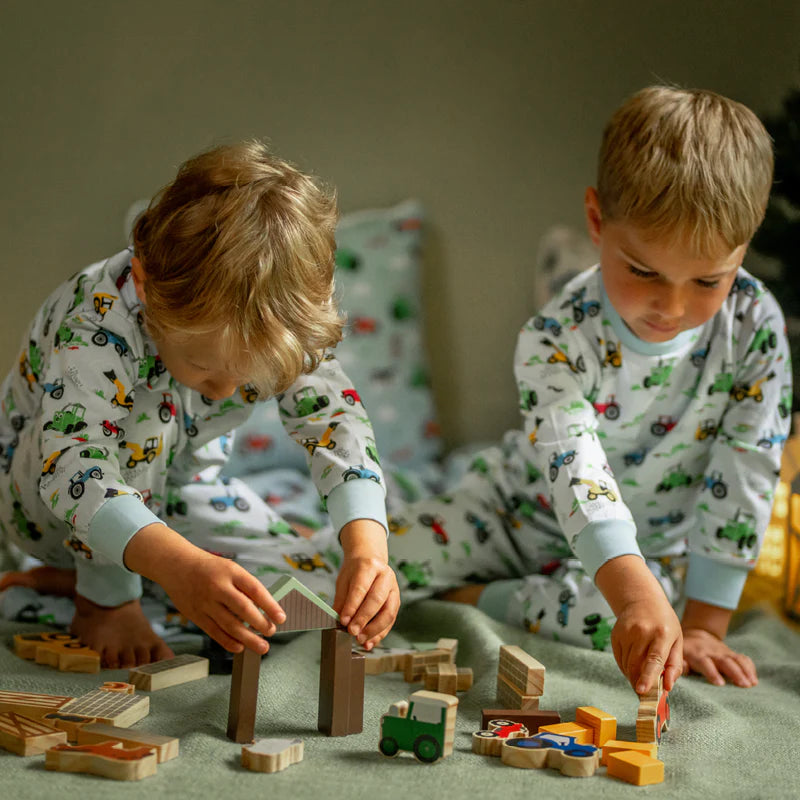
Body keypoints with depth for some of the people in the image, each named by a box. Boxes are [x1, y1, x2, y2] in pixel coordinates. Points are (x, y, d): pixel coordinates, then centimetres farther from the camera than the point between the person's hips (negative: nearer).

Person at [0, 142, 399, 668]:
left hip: (164, 485, 6)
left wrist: (367, 546, -52)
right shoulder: (97, 324, -41)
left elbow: (334, 418, -33)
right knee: (143, 410, -38)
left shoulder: (285, 326, -25)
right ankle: (105, 599, -14)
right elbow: (72, 467, -52)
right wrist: (181, 565, -68)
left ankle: (89, 567, 12)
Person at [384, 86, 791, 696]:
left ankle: (473, 598, -7)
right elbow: (575, 468, -44)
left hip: (655, 544, 1)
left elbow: (744, 479, -18)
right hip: (527, 510, 0)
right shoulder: (557, 340, -29)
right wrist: (636, 594, -61)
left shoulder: (755, 329, -22)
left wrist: (704, 627, -21)